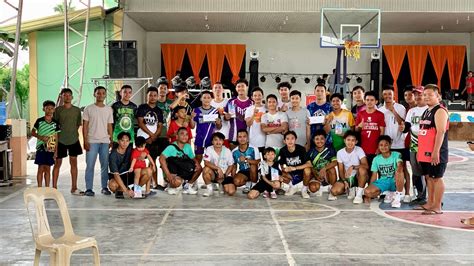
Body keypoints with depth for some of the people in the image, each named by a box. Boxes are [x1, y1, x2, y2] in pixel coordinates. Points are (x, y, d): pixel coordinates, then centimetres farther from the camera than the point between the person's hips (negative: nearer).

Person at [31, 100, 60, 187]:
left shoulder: (55, 123, 4)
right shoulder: (39, 121, -3)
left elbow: (56, 137, 7)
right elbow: (33, 132, 4)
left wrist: (56, 151, 3)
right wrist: (40, 137, -14)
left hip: (50, 149, 2)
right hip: (41, 148, -2)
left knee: (48, 169, 8)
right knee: (41, 168, 0)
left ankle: (47, 188, 15)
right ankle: (40, 188, 6)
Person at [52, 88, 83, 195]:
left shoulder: (77, 110, 5)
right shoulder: (58, 110, -3)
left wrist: (73, 133, 1)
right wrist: (56, 136, -5)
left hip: (74, 140, 3)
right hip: (60, 140, -3)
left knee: (74, 163, 8)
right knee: (57, 163, 3)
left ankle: (74, 188, 15)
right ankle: (54, 188, 9)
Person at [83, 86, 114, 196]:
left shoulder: (109, 109, 11)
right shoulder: (89, 109, 2)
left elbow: (109, 126, 13)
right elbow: (85, 126, 0)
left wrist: (111, 140, 6)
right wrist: (85, 141, -8)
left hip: (105, 141, 3)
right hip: (92, 141, -3)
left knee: (105, 165, 5)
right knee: (90, 165, -3)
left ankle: (104, 187, 15)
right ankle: (88, 189, 3)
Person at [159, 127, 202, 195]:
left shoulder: (188, 147, 2)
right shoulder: (172, 147, -17)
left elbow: (193, 158, 13)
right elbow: (161, 159, -27)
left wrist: (197, 163, -12)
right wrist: (168, 174, -33)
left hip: (183, 173, 6)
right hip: (172, 173, -6)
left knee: (199, 168, -12)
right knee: (177, 182, -37)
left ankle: (188, 186, 9)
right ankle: (171, 186, 2)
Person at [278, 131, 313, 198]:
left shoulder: (301, 149, -19)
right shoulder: (283, 151, -10)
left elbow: (309, 164, -28)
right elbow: (282, 166, -4)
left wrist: (294, 168, -34)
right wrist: (284, 169, -28)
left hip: (301, 173, -3)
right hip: (291, 175, 3)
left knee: (307, 170, -36)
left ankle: (304, 189, -7)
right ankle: (292, 187, 7)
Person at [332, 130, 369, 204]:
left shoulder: (359, 150, -12)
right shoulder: (340, 153, -3)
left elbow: (366, 166, -24)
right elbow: (341, 170, 0)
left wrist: (353, 167, -37)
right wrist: (344, 181, -17)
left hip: (357, 177, -2)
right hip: (346, 178, 3)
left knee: (362, 169, -37)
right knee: (334, 191, -23)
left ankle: (359, 194, -20)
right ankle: (351, 189, 9)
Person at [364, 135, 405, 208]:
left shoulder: (396, 155, -8)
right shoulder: (376, 159, 3)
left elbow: (400, 165, -30)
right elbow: (374, 175, 4)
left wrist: (399, 168, -55)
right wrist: (370, 189, -3)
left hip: (395, 182, -3)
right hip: (382, 181, 3)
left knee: (399, 171, -37)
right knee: (367, 192, -25)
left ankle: (398, 196, -20)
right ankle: (390, 194, 1)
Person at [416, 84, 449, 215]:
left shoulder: (440, 111, -12)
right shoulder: (426, 112, 17)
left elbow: (441, 132, -20)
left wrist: (435, 152, -24)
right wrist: (420, 150, 18)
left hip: (435, 152, -9)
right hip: (425, 152, 9)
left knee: (437, 178, -4)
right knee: (428, 177, 14)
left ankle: (437, 207, 2)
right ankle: (430, 203, 24)